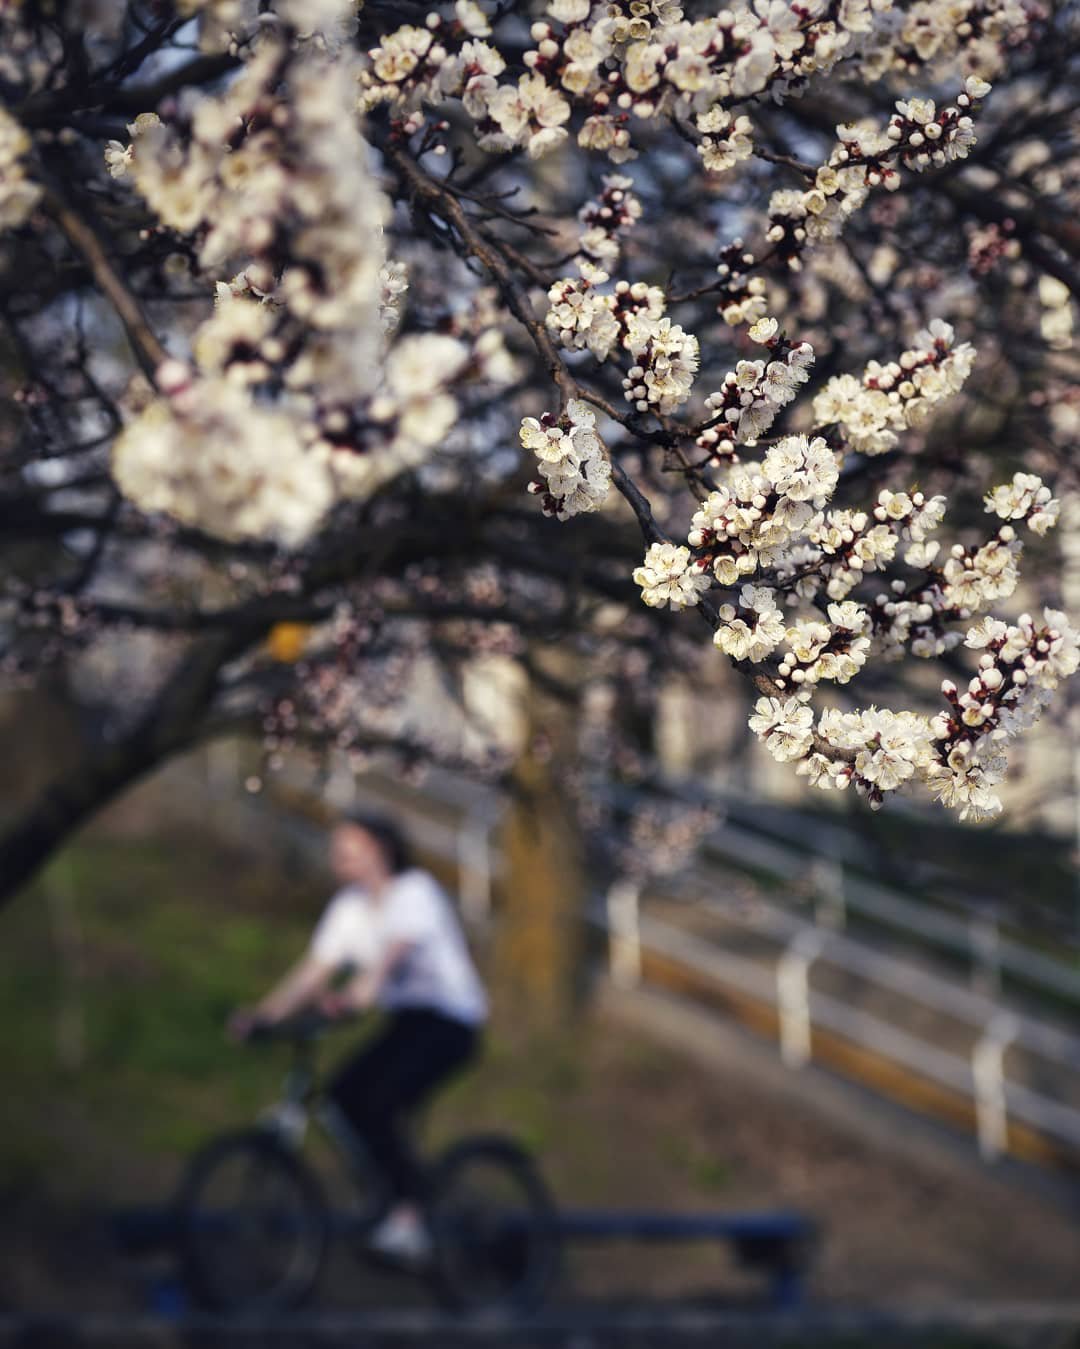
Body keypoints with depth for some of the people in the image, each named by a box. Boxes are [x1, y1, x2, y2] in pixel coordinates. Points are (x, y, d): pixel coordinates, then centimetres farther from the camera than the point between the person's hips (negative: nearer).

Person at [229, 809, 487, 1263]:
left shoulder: (415, 891, -12)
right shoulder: (348, 907, 8)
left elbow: (394, 952, -29)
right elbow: (313, 970, 1)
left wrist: (355, 996, -47)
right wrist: (262, 1013, -14)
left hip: (449, 1020, -7)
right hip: (404, 1020, 7)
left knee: (378, 1102, -26)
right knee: (345, 1093, -13)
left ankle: (408, 1214, -21)